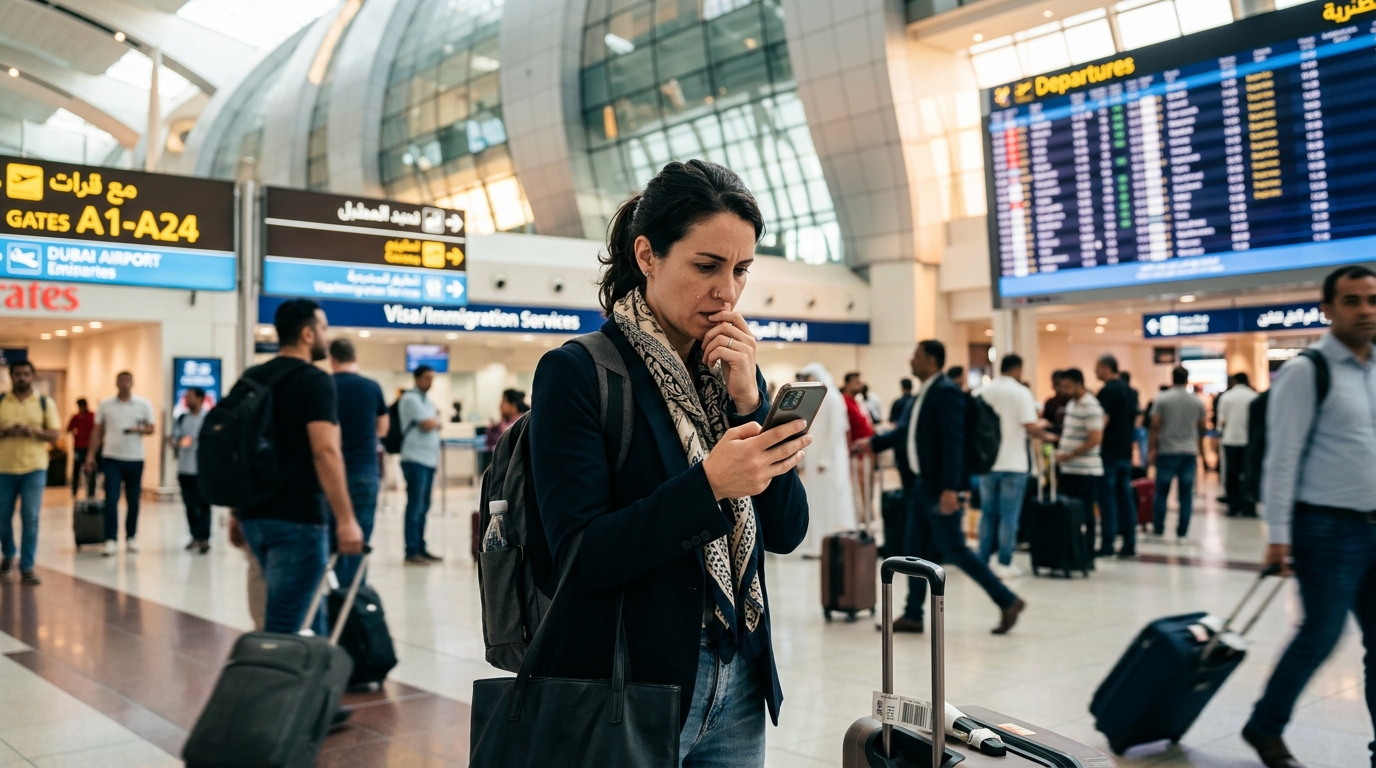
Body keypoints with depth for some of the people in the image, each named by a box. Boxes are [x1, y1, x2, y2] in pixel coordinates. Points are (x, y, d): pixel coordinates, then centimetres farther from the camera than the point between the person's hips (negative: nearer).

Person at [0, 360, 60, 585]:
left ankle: (27, 568, 1)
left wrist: (34, 431, -17)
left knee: (30, 518, -5)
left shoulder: (45, 403, 3)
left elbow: (54, 435, 1)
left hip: (34, 467, -1)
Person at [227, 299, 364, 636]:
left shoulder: (251, 378, 13)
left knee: (304, 608, 21)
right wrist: (346, 519, -22)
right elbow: (325, 451, -21)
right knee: (283, 626, -4)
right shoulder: (315, 381, -10)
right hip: (297, 518, -8)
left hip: (255, 516, 8)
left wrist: (237, 511, 23)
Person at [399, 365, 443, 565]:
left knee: (423, 507, 10)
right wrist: (436, 419, 3)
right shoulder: (411, 398, -9)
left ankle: (421, 548, 14)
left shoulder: (426, 400, 19)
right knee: (415, 507, -7)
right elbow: (427, 425, -15)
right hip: (415, 459, -9)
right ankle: (412, 552, -4)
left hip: (429, 459, 9)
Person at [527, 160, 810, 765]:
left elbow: (787, 531, 1)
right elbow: (581, 556, -18)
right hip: (630, 690, -5)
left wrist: (750, 401, -11)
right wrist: (707, 484, -30)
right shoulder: (576, 373, -12)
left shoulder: (732, 370, 5)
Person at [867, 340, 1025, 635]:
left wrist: (950, 488, -27)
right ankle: (913, 615, 19)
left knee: (953, 549, -5)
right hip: (921, 483, 10)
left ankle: (1007, 601, 6)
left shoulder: (945, 391, -17)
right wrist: (873, 443, 18)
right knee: (916, 550, 12)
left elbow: (953, 442, -23)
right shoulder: (924, 393, 12)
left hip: (939, 486, -10)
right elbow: (904, 430, 23)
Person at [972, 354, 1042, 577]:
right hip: (1013, 462, -4)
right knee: (1009, 515, 1)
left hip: (987, 462, 4)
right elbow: (1031, 427, -16)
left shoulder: (980, 393, 5)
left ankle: (982, 562, 13)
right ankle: (1004, 564, 3)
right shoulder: (1021, 392, -8)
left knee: (987, 514, 12)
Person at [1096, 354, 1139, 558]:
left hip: (1109, 451, -8)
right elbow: (1135, 420, 19)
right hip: (1125, 451, 8)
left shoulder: (1108, 390, -12)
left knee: (1107, 497, -4)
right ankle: (1129, 544, 10)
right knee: (1125, 496, 9)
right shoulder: (1130, 390, 14)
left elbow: (1103, 420, -18)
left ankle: (1107, 545, -3)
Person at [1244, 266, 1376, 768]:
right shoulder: (1307, 372, -10)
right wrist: (1278, 533, -17)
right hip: (1329, 528, -7)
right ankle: (1264, 727, 17)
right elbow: (1282, 456, -13)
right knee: (1321, 634, -2)